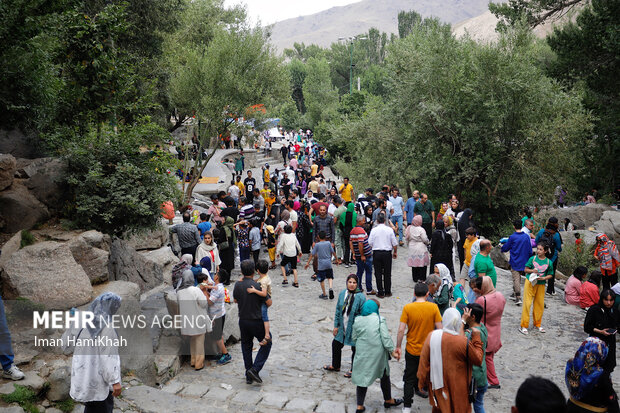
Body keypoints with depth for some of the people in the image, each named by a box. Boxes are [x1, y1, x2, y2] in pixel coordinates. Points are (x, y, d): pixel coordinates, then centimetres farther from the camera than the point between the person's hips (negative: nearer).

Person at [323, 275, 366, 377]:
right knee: (336, 344, 18)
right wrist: (336, 325, 6)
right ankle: (335, 366, 42)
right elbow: (338, 310, 5)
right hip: (342, 327, 6)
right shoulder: (342, 294, -3)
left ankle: (353, 370, 33)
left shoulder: (361, 297, -19)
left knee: (355, 349, 12)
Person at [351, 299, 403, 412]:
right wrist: (392, 351, -5)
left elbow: (354, 338, 8)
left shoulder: (357, 320, 0)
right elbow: (386, 338, -14)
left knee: (362, 377, 10)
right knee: (384, 376, 18)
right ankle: (388, 400, 34)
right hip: (377, 354, -2)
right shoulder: (380, 320, -11)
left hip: (362, 354, 2)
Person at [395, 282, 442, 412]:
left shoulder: (407, 308, -13)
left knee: (409, 378, 12)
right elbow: (440, 329, -8)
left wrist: (398, 347, -3)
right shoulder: (433, 307, -11)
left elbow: (401, 330, -14)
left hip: (412, 350, 0)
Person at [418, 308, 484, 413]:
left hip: (437, 386, 3)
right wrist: (476, 338, -2)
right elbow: (478, 360, -7)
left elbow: (424, 362, -7)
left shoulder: (431, 336, -16)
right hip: (457, 388, -3)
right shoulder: (464, 342, -24)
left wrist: (422, 382, 7)